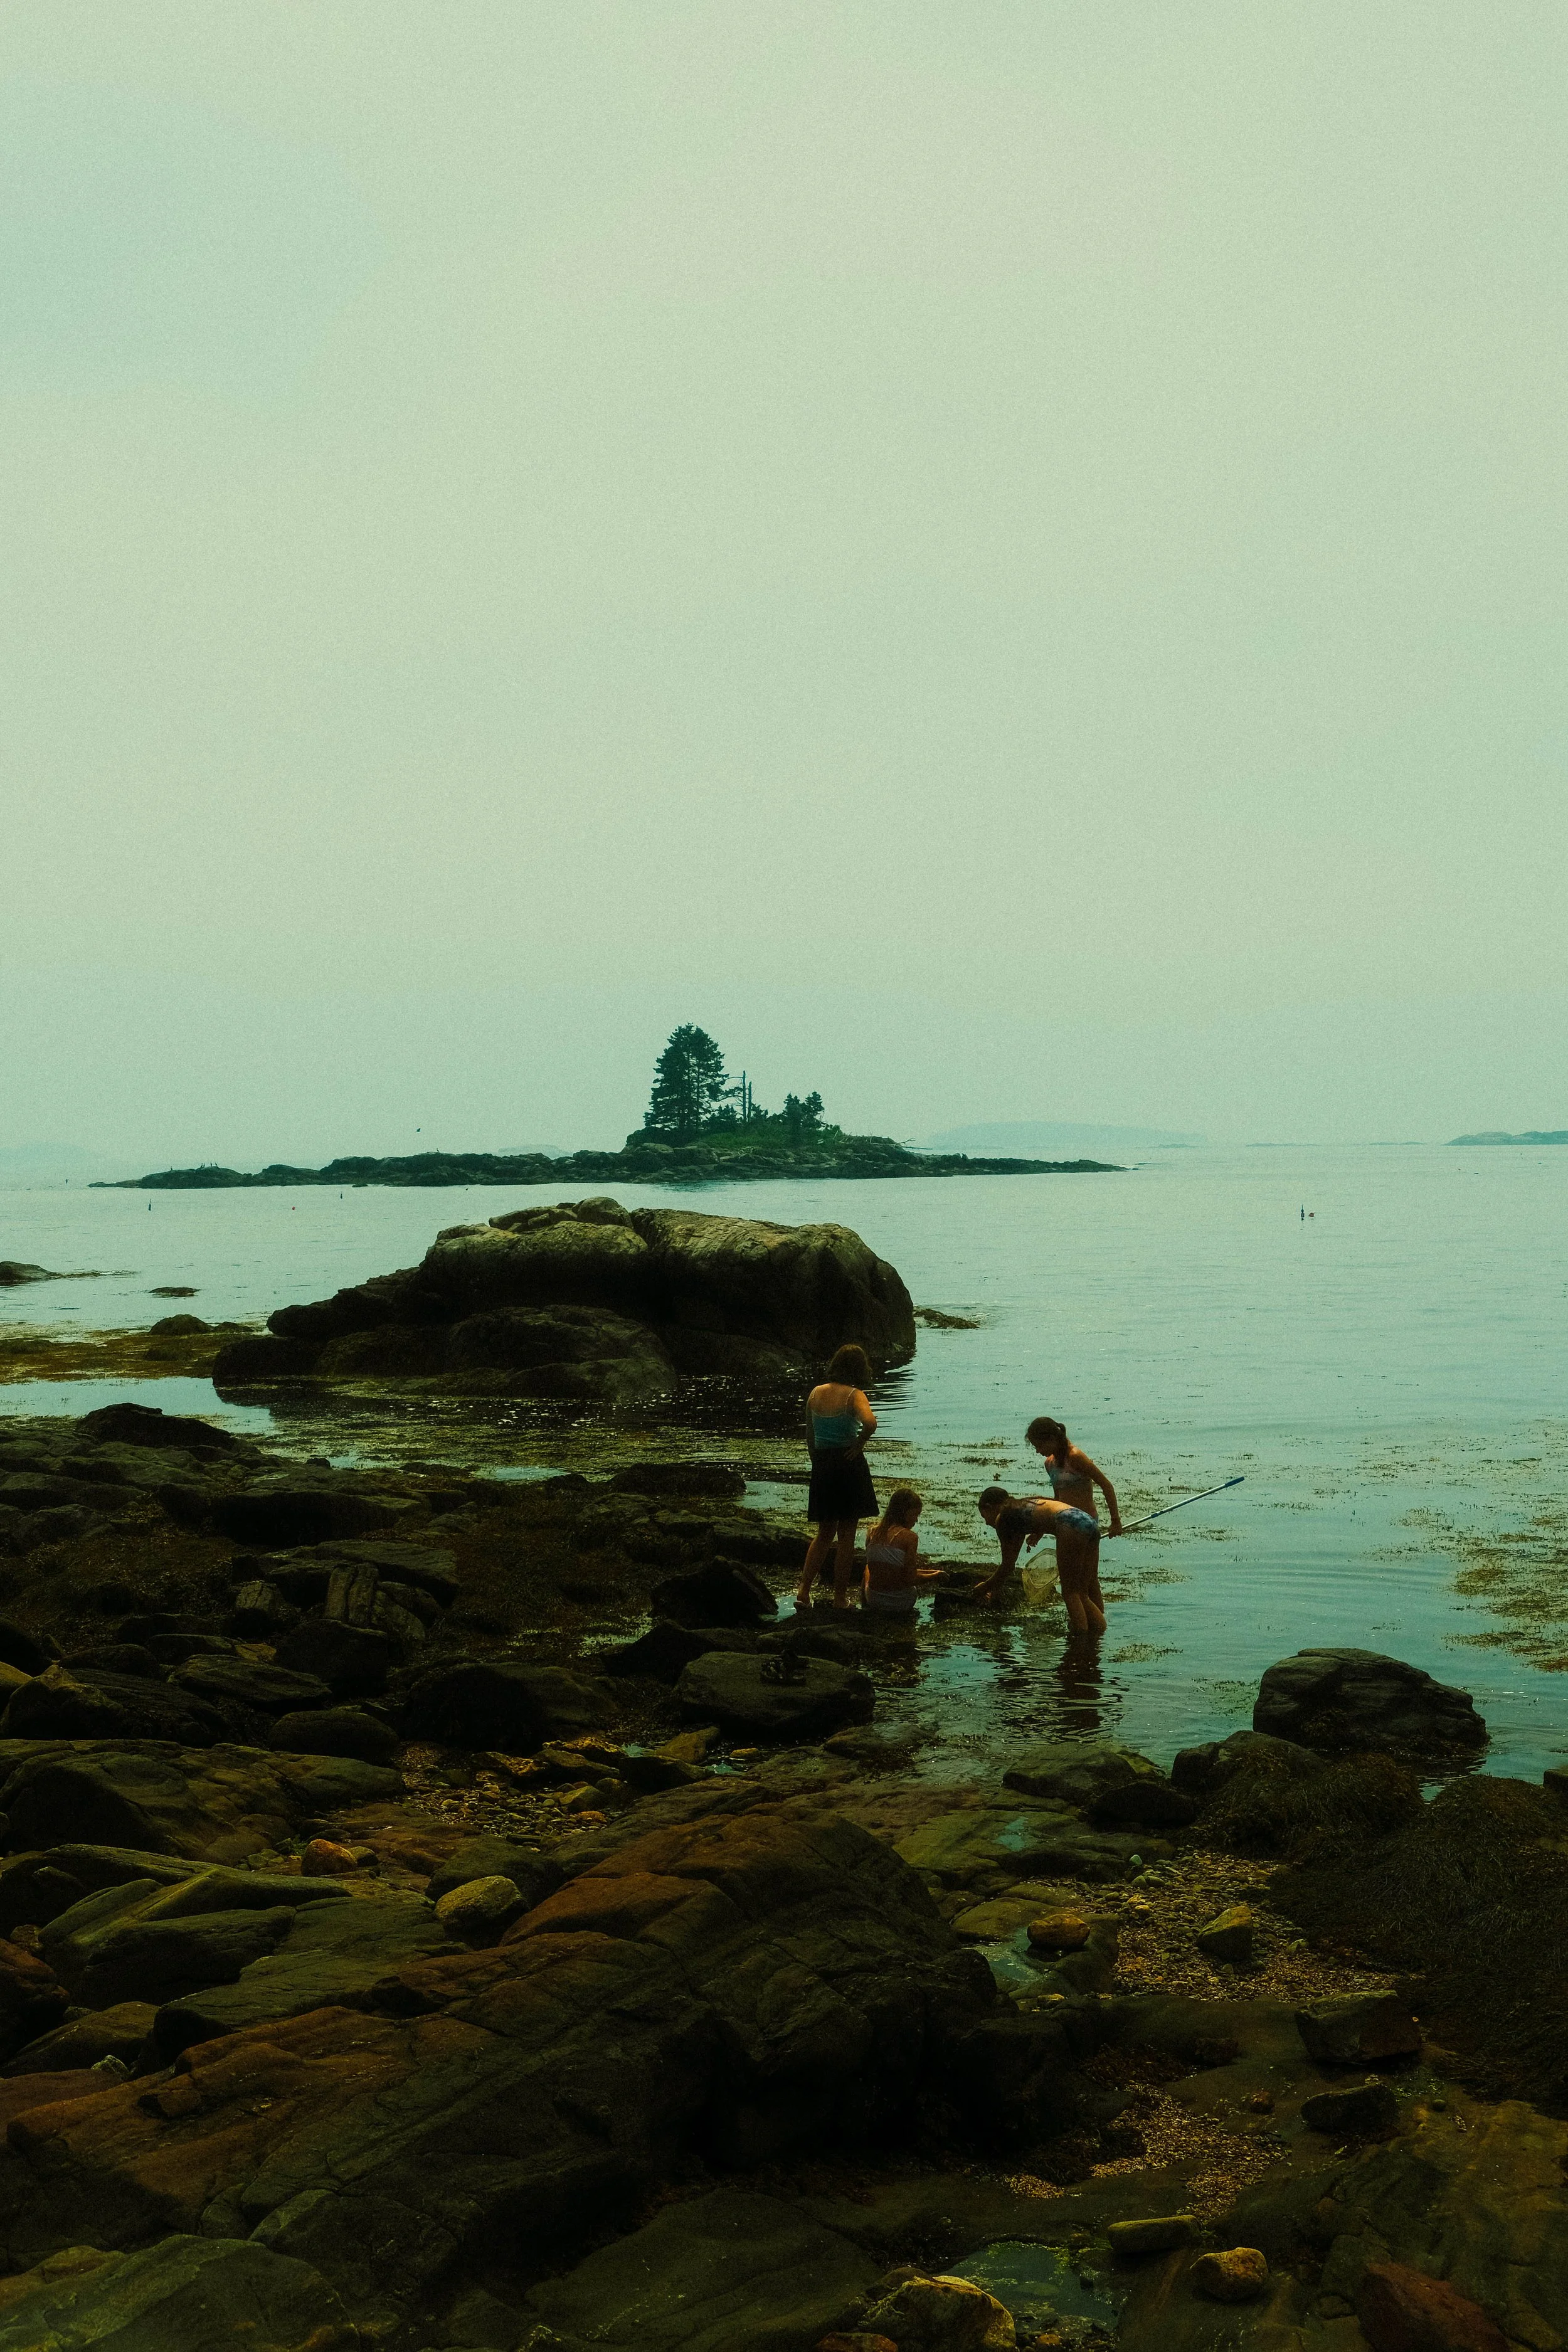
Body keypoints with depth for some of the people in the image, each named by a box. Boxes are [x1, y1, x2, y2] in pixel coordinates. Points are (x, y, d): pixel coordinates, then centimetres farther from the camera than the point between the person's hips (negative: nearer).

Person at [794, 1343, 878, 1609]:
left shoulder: (816, 1393, 5)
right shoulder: (853, 1395, -11)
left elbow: (809, 1437, 11)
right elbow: (870, 1422, -31)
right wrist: (859, 1445, -14)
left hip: (822, 1466, 5)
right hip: (848, 1465, -5)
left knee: (824, 1533, 18)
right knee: (846, 1535, 7)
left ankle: (804, 1591, 10)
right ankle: (840, 1597, 12)